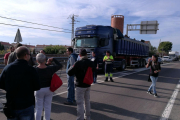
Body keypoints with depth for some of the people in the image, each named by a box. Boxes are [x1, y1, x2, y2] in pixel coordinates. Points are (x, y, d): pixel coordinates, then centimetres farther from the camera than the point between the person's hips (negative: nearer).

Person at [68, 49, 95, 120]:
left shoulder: (78, 63, -20)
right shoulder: (91, 63, -1)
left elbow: (70, 73, -20)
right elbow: (94, 69, 20)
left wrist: (72, 67, -2)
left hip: (80, 85, -6)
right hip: (88, 85, 6)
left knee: (80, 103, 2)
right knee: (87, 101, 20)